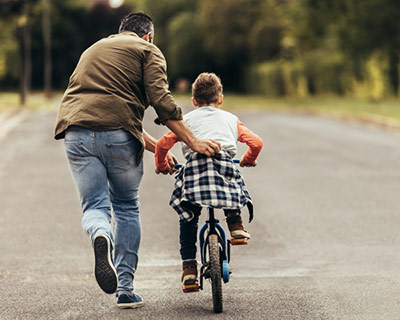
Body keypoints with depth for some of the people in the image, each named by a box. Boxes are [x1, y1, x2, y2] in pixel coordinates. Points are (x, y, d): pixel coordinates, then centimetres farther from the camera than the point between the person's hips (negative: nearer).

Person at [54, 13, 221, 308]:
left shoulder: (93, 49, 34)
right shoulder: (147, 51, 13)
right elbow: (160, 100, -5)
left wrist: (156, 148, 31)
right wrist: (193, 142, -3)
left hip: (76, 130, 4)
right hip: (118, 134, -3)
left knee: (94, 206, 8)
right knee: (127, 207, 14)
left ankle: (101, 236, -28)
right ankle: (126, 289, 12)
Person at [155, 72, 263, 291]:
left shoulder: (186, 120, 27)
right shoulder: (230, 119, 29)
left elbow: (163, 144, 16)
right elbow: (256, 143, 21)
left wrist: (161, 166, 35)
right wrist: (248, 160, 42)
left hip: (194, 166, 0)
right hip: (224, 163, 0)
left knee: (188, 218, 15)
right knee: (235, 185, 36)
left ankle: (188, 267, 8)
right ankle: (235, 224, 20)